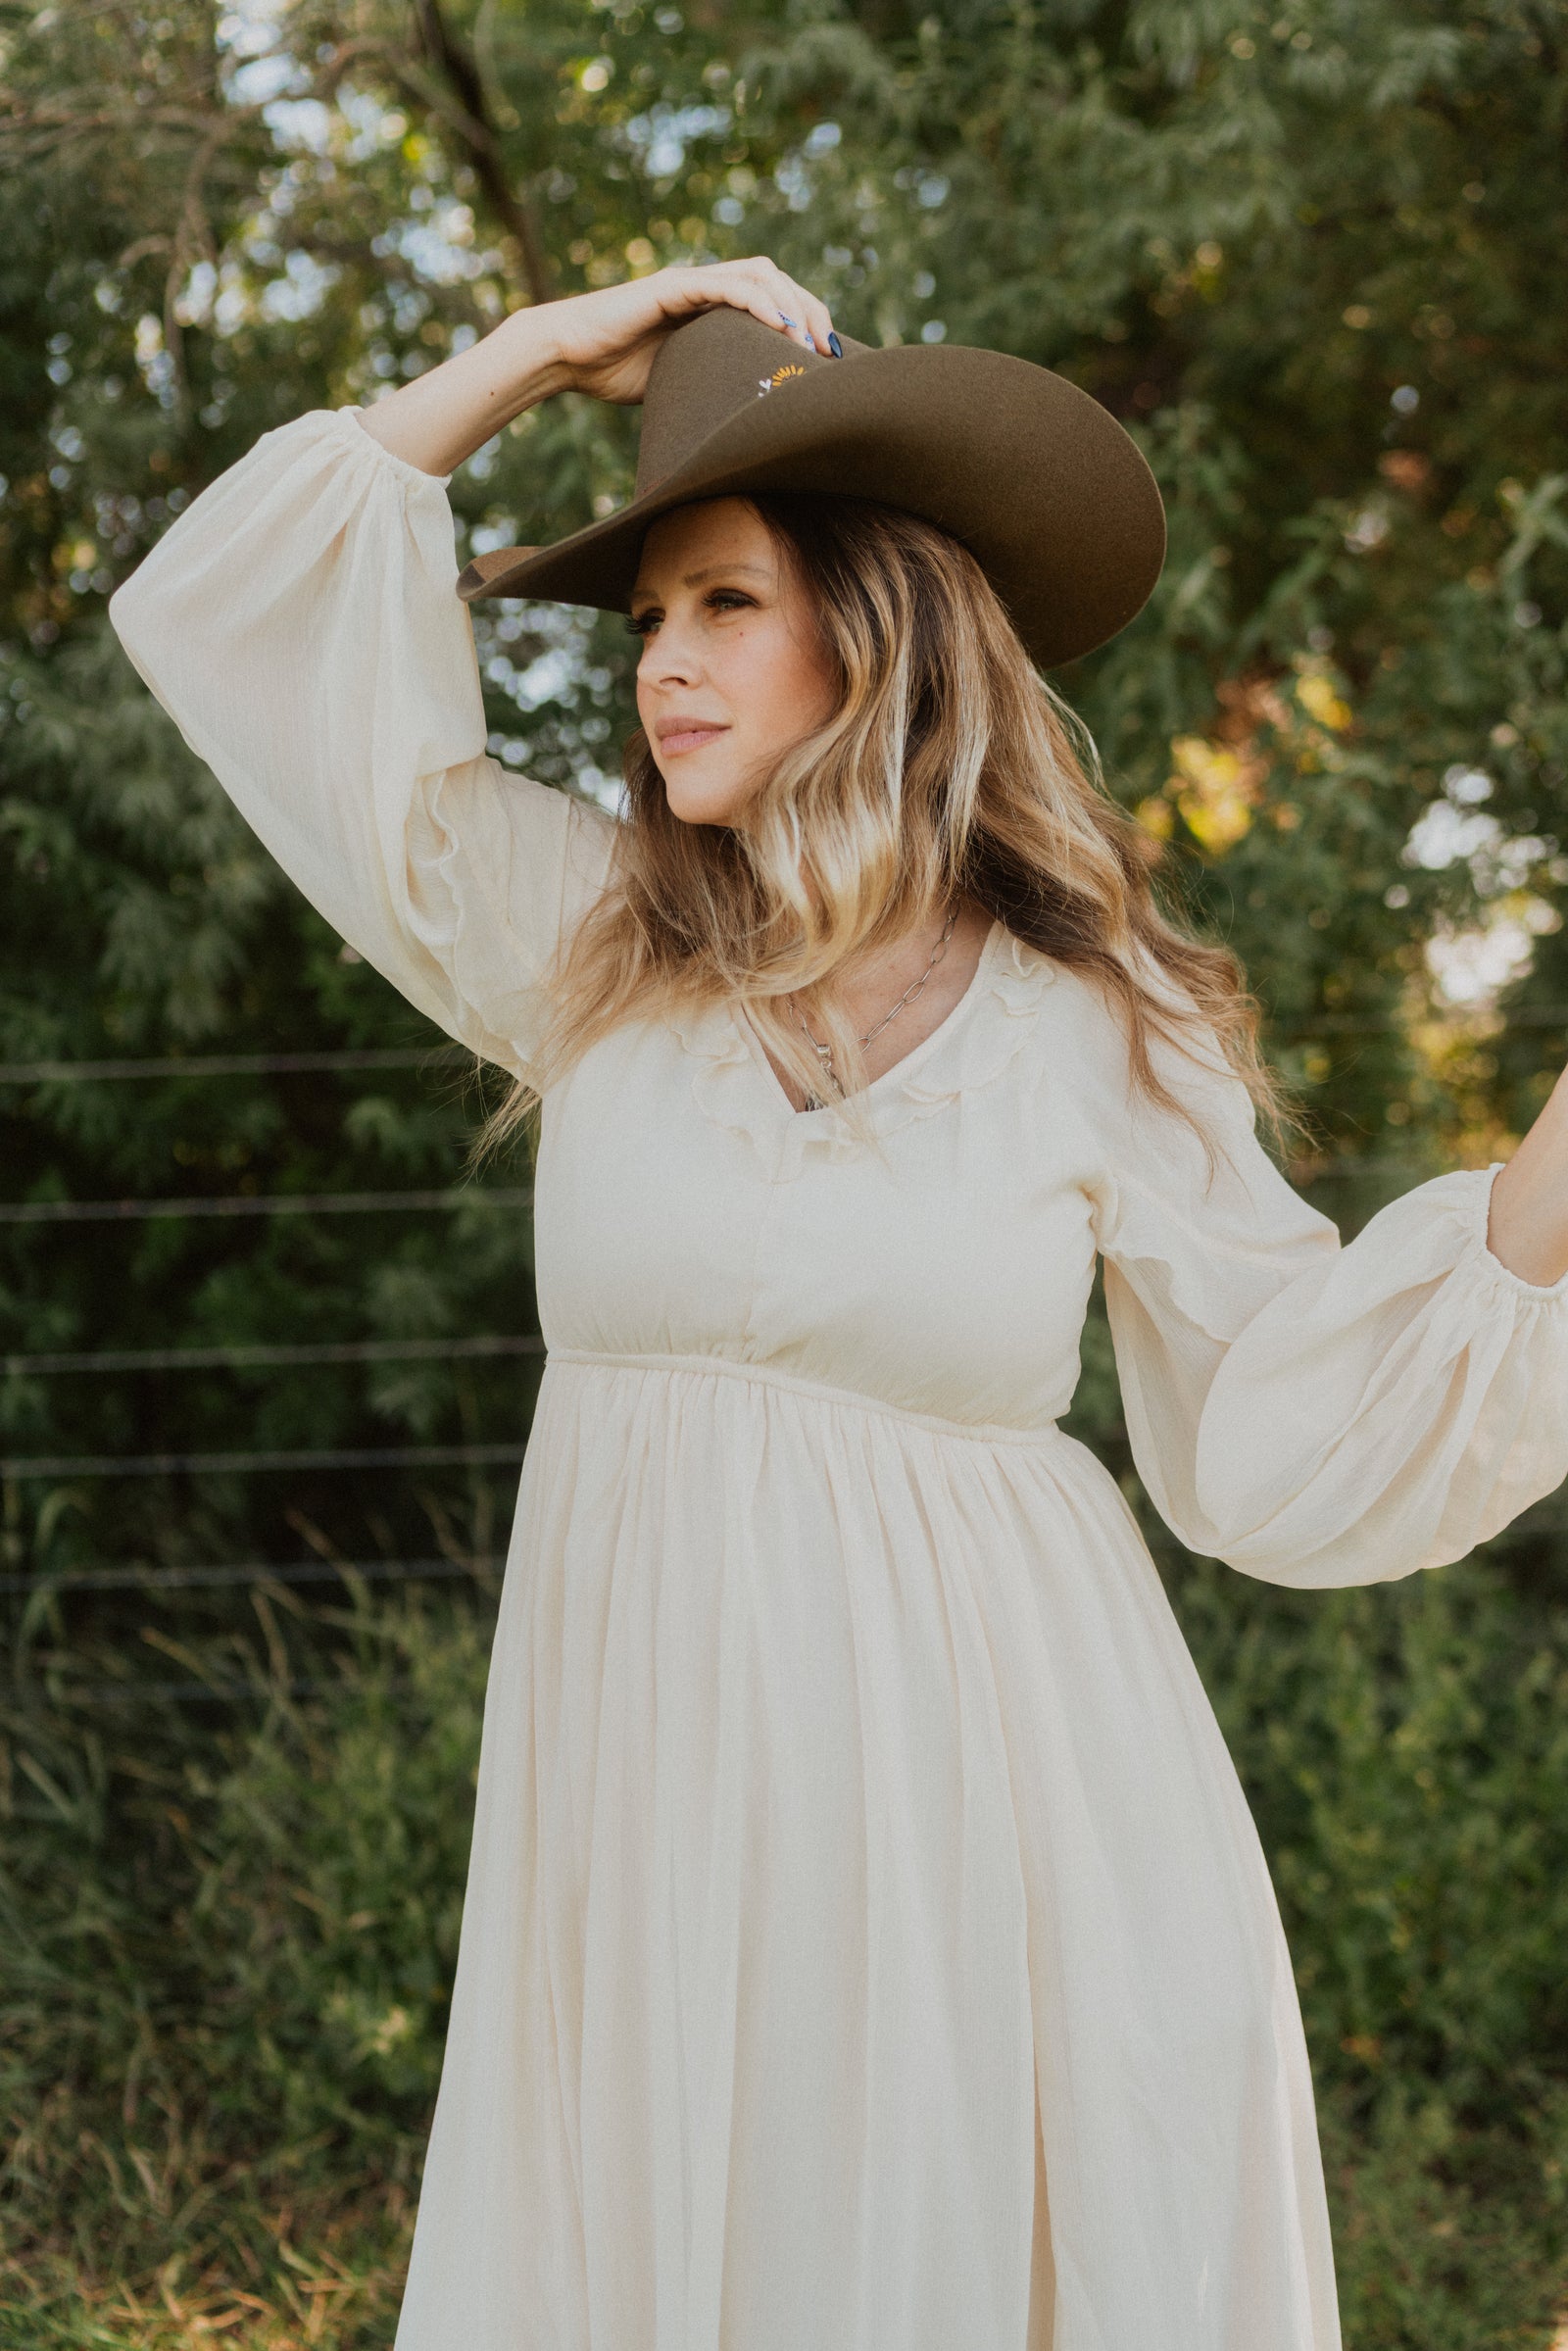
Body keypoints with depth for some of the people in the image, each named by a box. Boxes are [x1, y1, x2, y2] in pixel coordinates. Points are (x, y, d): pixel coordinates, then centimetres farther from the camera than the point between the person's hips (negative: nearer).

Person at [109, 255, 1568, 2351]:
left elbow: (1285, 1435, 1)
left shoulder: (1104, 1036, -1)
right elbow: (234, 612, 7)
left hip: (988, 1807, -1)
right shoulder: (587, 942, 3)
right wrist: (542, 352, 6)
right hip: (650, 1802, 2)